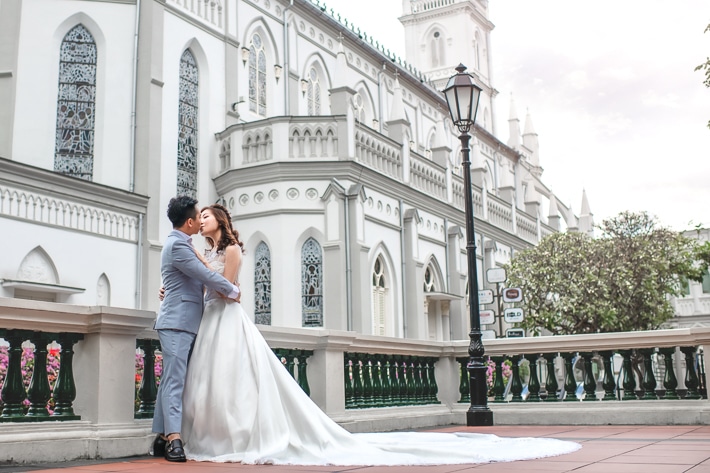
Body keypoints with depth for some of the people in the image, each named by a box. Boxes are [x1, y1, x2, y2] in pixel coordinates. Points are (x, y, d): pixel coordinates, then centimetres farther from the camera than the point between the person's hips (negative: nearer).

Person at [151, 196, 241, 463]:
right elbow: (206, 276, -16)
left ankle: (162, 437, 12)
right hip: (177, 323, -10)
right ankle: (174, 438, -17)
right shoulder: (178, 245, -14)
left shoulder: (180, 243, 18)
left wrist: (223, 289, 9)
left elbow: (199, 277, 23)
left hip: (182, 323, 10)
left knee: (171, 380, 9)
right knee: (175, 380, -14)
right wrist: (233, 291, -2)